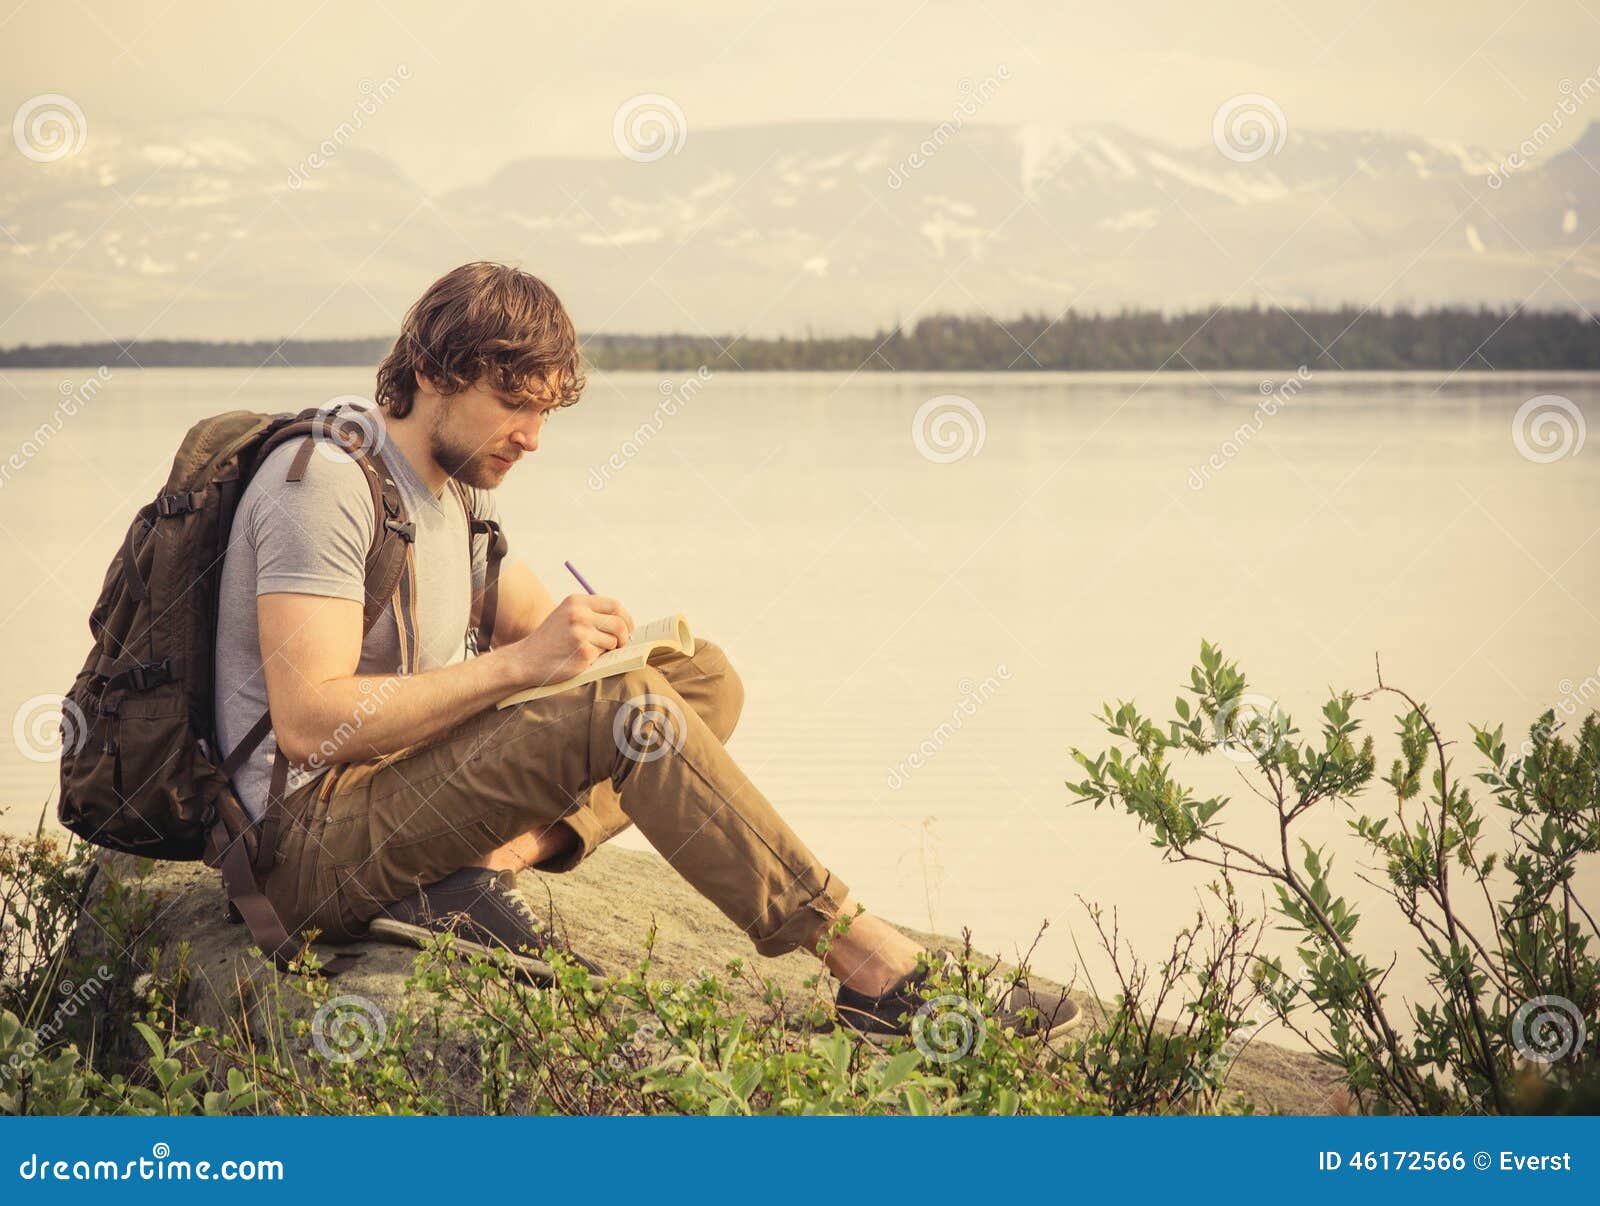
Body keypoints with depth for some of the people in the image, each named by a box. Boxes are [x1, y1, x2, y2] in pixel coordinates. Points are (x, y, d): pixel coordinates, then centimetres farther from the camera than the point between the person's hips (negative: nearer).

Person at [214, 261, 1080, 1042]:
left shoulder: (458, 486, 14)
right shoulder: (324, 481, -16)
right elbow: (309, 722, -26)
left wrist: (594, 635, -8)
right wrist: (516, 664, -28)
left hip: (401, 798, 10)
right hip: (310, 841, -10)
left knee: (702, 680, 4)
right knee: (622, 707, -28)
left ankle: (484, 872, -18)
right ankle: (875, 973, -25)